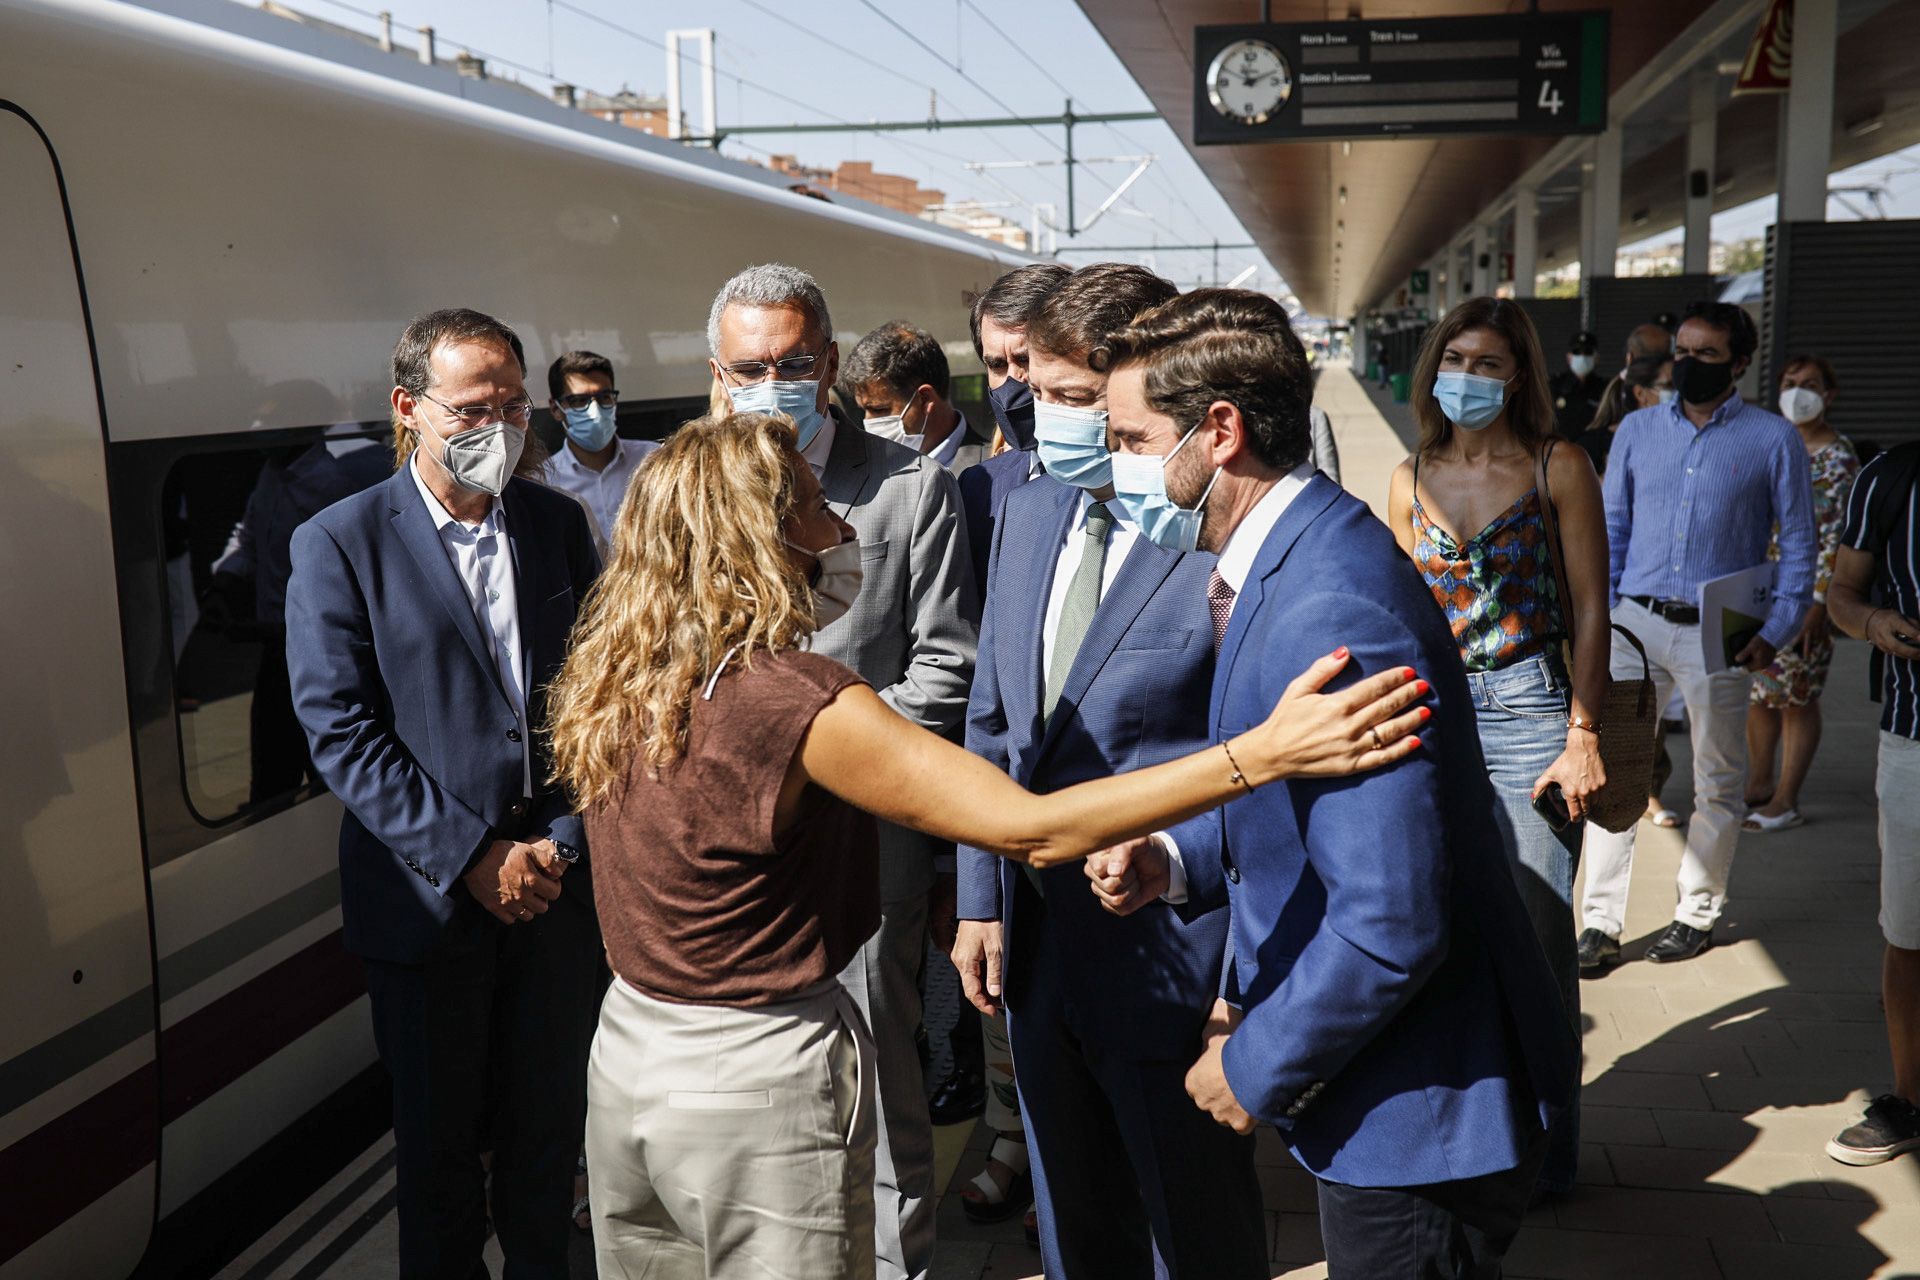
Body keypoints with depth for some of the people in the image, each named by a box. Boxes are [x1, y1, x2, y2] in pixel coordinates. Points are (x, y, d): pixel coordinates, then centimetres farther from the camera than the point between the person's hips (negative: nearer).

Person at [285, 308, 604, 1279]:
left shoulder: (559, 524, 4)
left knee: (549, 1124, 15)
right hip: (426, 897, -3)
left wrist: (563, 842, -5)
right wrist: (473, 857, -15)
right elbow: (341, 729, -11)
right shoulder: (339, 543, -7)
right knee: (439, 1136, 13)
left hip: (557, 882, 3)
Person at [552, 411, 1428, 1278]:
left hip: (627, 1054, 8)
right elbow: (1033, 831, -29)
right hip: (759, 1086, -7)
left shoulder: (609, 678, -4)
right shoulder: (797, 700, -25)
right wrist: (1265, 751, -30)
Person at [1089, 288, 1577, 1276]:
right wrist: (1177, 862, 0)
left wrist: (1257, 1068, -17)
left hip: (1415, 1118, -9)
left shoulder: (1333, 611, -29)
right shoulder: (1285, 560, 3)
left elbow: (1388, 927, -31)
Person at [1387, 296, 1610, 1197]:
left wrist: (1583, 734, -8)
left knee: (1537, 936, 0)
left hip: (1528, 715, -3)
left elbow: (1590, 610, -3)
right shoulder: (1412, 477, 9)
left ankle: (1544, 1146, 16)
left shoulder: (1558, 469, -2)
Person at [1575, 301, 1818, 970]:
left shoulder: (1774, 439, 0)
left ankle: (1696, 913, 24)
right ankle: (1601, 923, 3)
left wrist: (1775, 633, -6)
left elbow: (1798, 543, 3)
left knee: (1718, 782, 9)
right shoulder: (1637, 430, 8)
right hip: (1637, 621, 2)